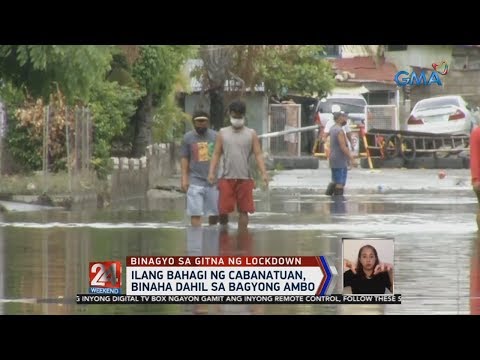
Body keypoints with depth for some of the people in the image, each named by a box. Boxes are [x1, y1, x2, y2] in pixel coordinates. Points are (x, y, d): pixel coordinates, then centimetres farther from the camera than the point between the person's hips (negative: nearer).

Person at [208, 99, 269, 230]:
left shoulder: (251, 134, 7)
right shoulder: (223, 133, 10)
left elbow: (258, 154, 2)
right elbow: (216, 154, 7)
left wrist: (263, 173, -11)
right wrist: (211, 172, -6)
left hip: (244, 178, 0)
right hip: (226, 178, 0)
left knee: (243, 210, 2)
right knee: (224, 210, -2)